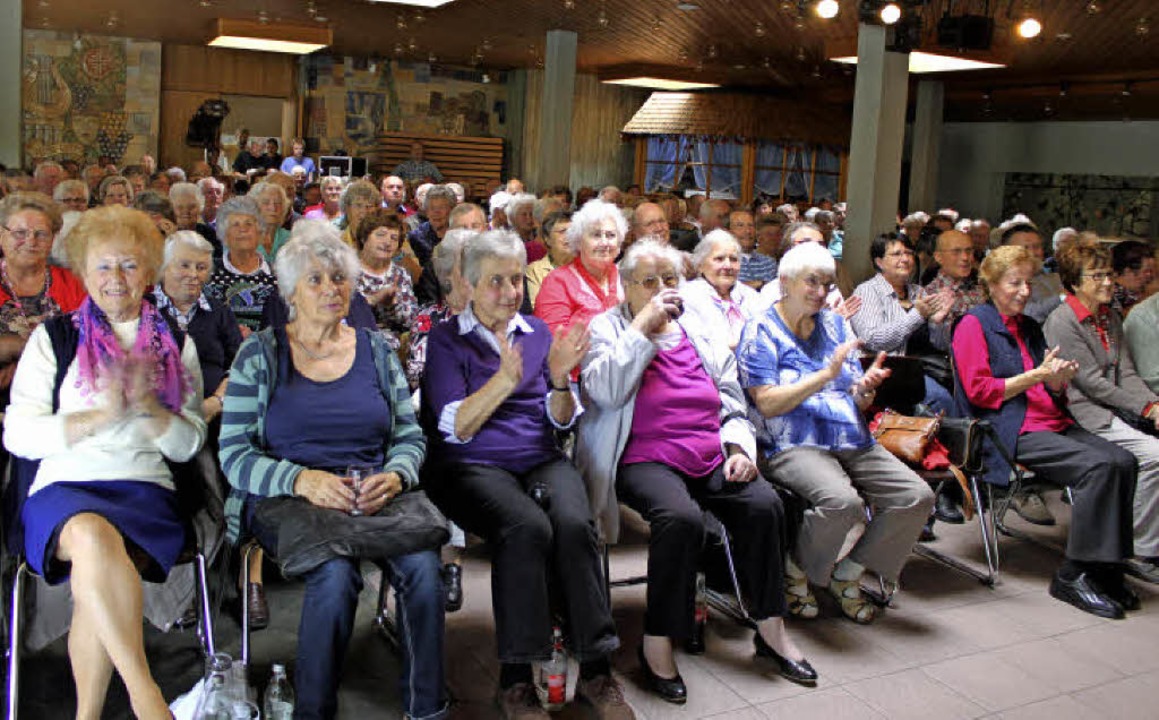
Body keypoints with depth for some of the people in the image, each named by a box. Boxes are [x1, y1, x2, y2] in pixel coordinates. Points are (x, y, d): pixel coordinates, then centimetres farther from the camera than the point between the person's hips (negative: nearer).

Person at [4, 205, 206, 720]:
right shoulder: (54, 339, 13)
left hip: (146, 490, 1)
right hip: (63, 487, -1)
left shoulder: (176, 345, 17)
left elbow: (189, 446, 12)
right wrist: (102, 415, -8)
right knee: (91, 535, -37)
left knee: (95, 576, -32)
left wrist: (148, 405, -7)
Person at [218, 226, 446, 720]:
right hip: (284, 501, -2)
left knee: (423, 564, -28)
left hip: (373, 497, 2)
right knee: (336, 571, -34)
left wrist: (395, 476, -12)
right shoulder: (260, 356, 6)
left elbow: (411, 437, 12)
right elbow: (234, 455, -1)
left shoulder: (376, 351, 14)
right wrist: (301, 480, -20)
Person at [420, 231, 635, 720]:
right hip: (472, 465, -3)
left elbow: (562, 421, 12)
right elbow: (455, 427, -6)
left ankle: (595, 670, -20)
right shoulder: (446, 340, 5)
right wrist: (505, 379, -20)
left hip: (541, 459, 3)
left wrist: (559, 379, -10)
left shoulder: (539, 332, 16)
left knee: (575, 525, -29)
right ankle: (516, 679, -23)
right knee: (527, 527, -34)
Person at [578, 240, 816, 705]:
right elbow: (605, 391, -14)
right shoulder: (607, 328, 5)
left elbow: (731, 404, 21)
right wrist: (642, 326, -12)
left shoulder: (700, 332, 19)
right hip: (645, 460, -5)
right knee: (682, 517, -34)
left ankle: (771, 630, -4)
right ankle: (657, 642, -18)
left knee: (764, 504, -20)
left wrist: (739, 447, 3)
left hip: (711, 458, 5)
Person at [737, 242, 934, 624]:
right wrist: (826, 374, -17)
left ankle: (848, 574, 6)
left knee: (918, 496, -14)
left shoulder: (836, 325, 18)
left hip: (852, 441, 7)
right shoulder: (761, 331, 0)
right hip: (793, 445, -7)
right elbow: (768, 404, -12)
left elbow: (858, 404, 16)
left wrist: (865, 388, -8)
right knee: (842, 502, -34)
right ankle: (795, 573, -4)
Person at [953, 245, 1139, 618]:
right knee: (1098, 466, -26)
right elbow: (978, 391, -9)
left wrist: (1058, 379, 1)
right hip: (1011, 432, -8)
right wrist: (1035, 375, -12)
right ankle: (1074, 575, -18)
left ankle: (1106, 569, -9)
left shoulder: (1030, 326, 23)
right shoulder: (974, 325, 0)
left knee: (1123, 461, -16)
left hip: (1054, 424, 8)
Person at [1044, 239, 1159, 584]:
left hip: (1118, 409, 8)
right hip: (1085, 413, -8)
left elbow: (1126, 373, 12)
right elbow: (1091, 382, -13)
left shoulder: (1111, 317, 17)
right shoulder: (1061, 321, -9)